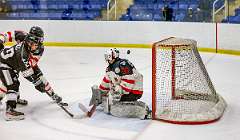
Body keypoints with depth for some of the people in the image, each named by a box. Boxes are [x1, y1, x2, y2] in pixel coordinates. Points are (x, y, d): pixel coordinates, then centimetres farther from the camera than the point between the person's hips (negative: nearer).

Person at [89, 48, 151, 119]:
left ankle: (142, 110, -24)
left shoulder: (122, 64, -18)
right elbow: (107, 80, 26)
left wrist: (120, 91, -28)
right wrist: (99, 91, 26)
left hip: (133, 91, -11)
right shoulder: (111, 68, 14)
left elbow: (129, 80, -26)